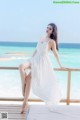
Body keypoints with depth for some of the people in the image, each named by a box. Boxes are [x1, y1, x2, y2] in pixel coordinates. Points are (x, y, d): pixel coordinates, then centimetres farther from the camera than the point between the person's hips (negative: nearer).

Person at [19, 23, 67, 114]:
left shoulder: (52, 41, -4)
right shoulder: (41, 38, 15)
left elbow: (55, 54, 1)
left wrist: (60, 65, 5)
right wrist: (31, 59, 18)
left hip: (43, 62, -6)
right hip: (35, 59, 6)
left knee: (28, 78, -18)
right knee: (21, 67, -23)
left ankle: (25, 102, -9)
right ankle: (23, 87, -14)